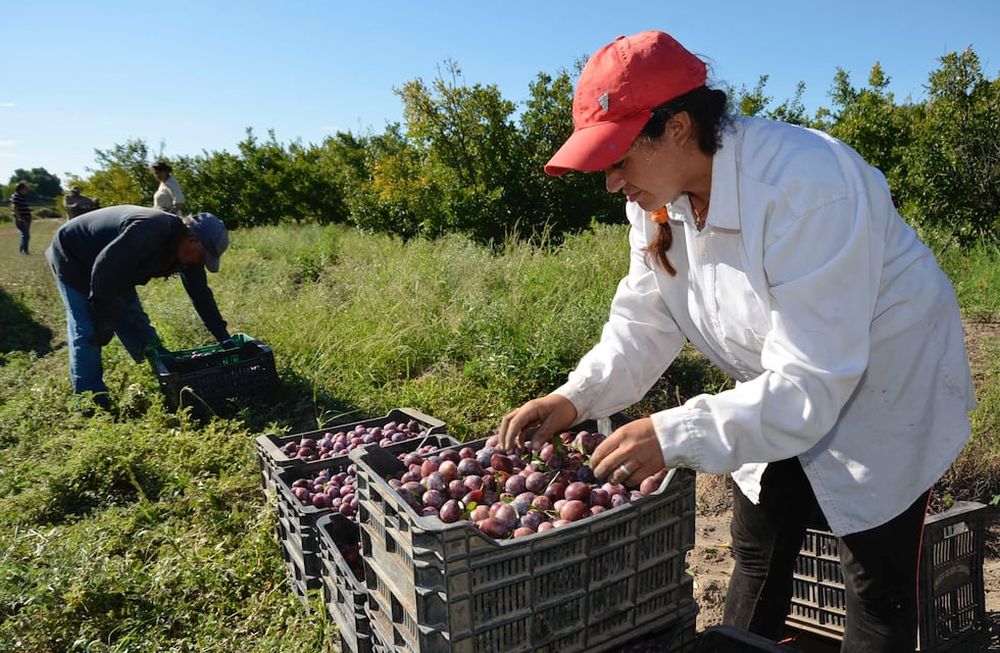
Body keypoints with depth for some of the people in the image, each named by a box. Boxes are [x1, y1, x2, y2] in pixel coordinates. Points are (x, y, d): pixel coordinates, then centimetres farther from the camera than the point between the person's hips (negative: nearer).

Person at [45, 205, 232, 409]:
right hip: (71, 256, -8)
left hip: (113, 271, 8)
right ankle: (92, 401, -6)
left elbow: (201, 294, -3)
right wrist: (104, 319, -27)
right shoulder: (150, 230, -39)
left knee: (136, 323, 9)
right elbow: (104, 268, -36)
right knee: (87, 331, -13)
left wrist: (224, 338, -5)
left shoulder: (186, 250, -11)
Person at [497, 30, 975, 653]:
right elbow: (644, 323, -6)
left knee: (879, 586, 5)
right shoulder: (658, 195, -11)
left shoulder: (806, 187, -35)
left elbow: (811, 384, -35)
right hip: (786, 393, 6)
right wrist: (573, 399, -20)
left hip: (885, 389, -6)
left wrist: (675, 435, -40)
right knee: (756, 560, 15)